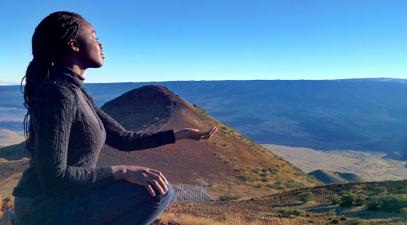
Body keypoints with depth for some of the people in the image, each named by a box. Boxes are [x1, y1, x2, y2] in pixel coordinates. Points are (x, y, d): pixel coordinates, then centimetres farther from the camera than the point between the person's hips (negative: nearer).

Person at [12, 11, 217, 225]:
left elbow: (122, 139, 9)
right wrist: (122, 171, -23)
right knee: (158, 191, -19)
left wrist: (180, 134, 9)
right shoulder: (57, 95, -22)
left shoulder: (74, 93, 8)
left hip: (64, 202, 9)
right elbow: (53, 178, -25)